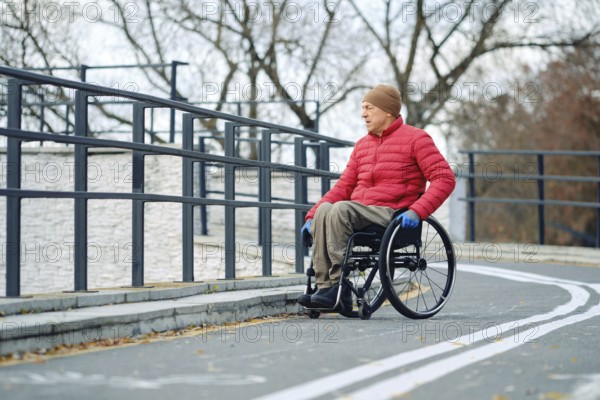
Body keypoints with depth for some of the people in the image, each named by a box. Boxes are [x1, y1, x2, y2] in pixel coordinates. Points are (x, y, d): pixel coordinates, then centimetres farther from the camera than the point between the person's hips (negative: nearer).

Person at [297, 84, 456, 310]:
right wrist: (311, 217, 7)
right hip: (360, 214, 6)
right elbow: (343, 187, 20)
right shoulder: (362, 145, 22)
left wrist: (416, 211, -19)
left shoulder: (415, 139, 3)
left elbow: (445, 179, -5)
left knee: (340, 209, -31)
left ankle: (339, 286, -31)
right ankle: (325, 287, -31)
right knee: (324, 209, -25)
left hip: (392, 216, -6)